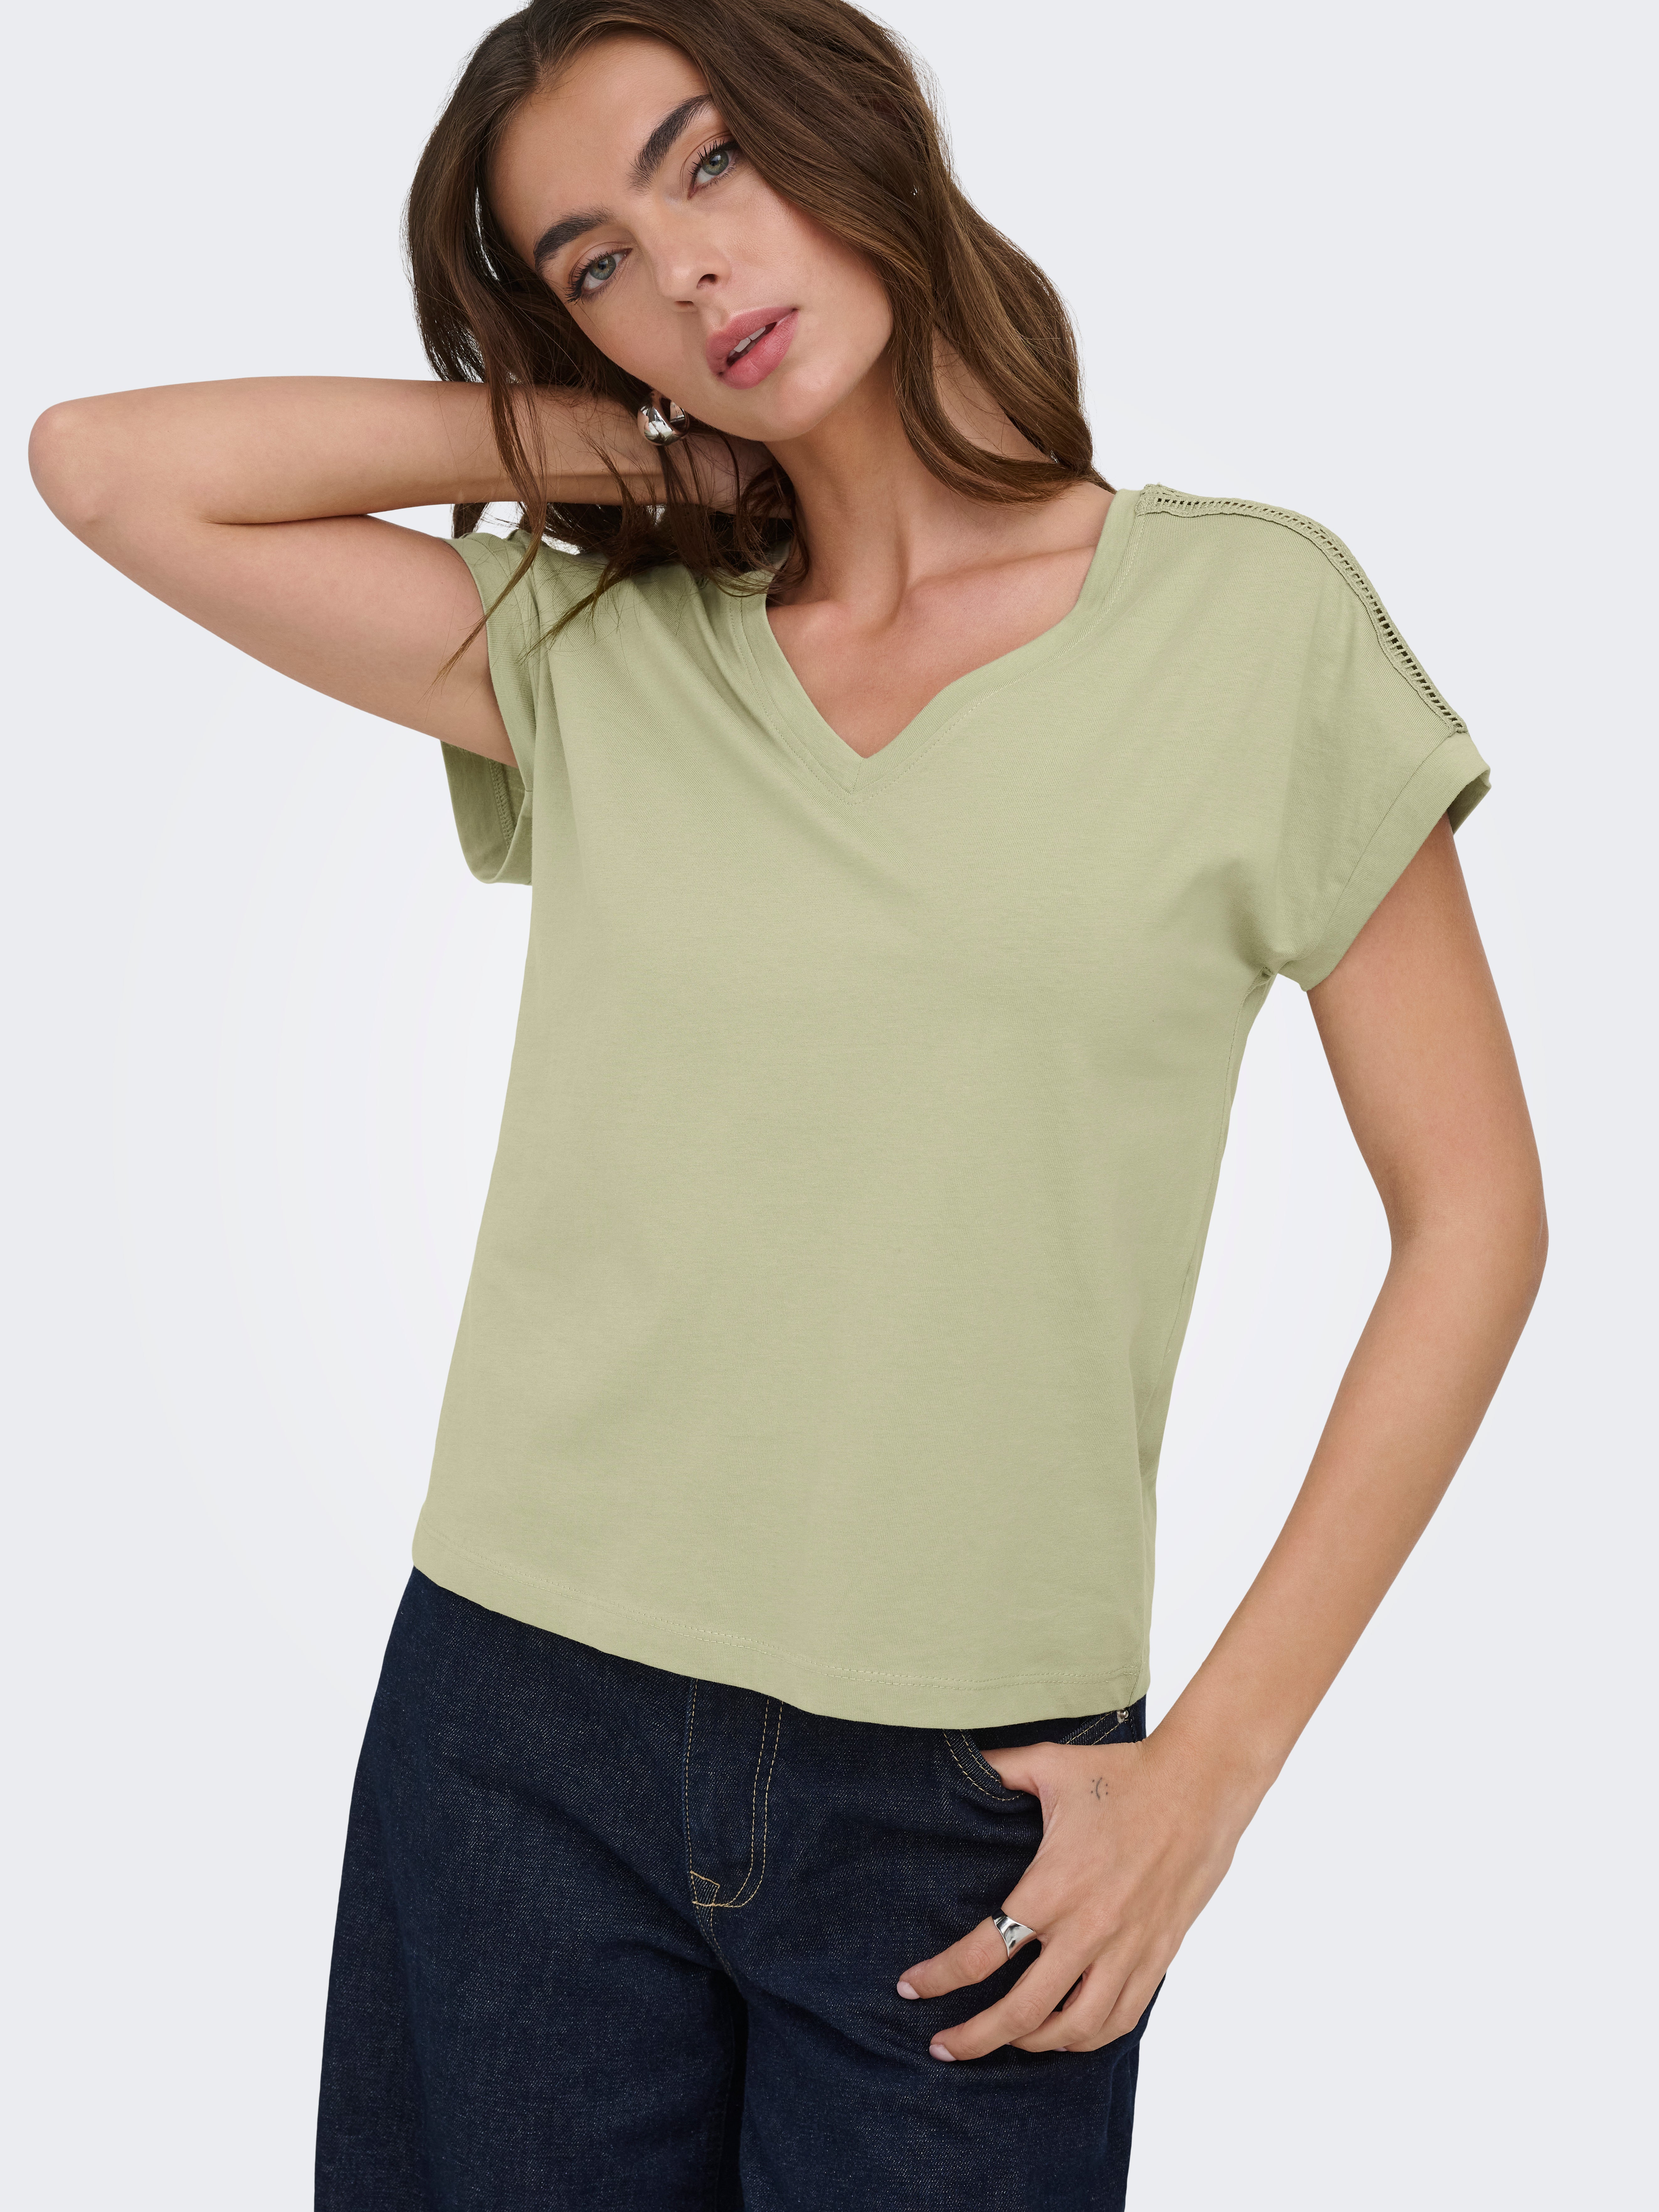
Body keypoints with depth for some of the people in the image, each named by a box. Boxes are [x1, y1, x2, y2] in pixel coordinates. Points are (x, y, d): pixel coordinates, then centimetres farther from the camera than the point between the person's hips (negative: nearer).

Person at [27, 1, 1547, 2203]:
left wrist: (1215, 1758, -6)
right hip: (529, 1732, 2)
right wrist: (604, 444, 1)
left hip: (969, 1802, -2)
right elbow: (107, 465, 1)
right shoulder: (593, 656, 5)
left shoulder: (1255, 622, -2)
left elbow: (1474, 1213, -2)